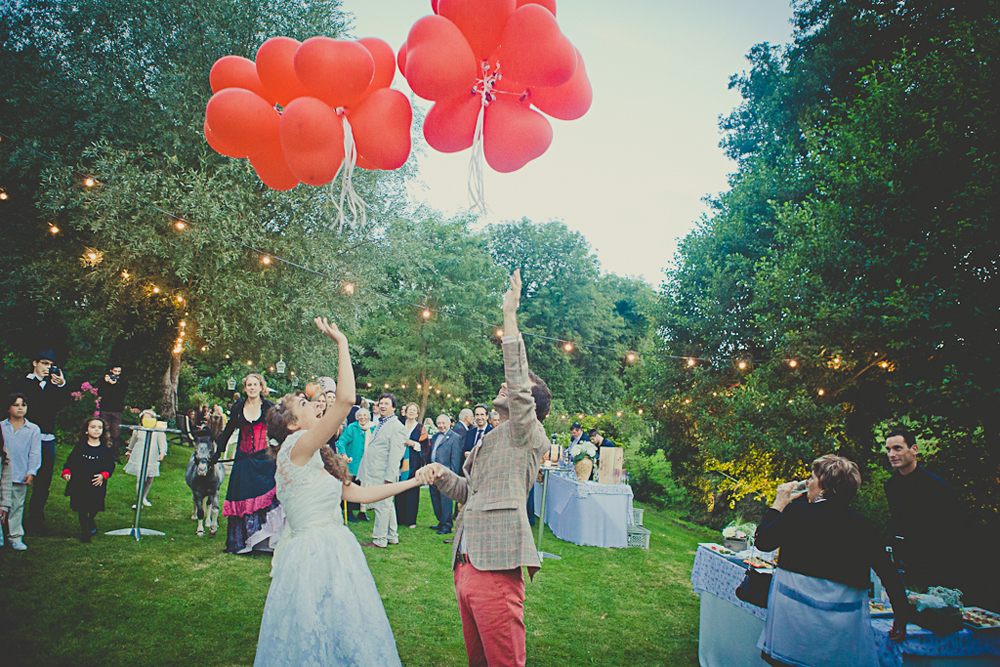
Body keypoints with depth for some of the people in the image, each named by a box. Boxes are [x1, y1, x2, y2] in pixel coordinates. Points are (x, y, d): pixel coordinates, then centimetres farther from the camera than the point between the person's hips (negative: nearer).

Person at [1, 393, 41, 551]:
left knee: (17, 506, 6)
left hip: (20, 476, 0)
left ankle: (16, 537, 14)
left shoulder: (33, 430, 5)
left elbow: (35, 453, 4)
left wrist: (31, 472, -4)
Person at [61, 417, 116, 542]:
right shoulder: (80, 446, 3)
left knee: (96, 506, -8)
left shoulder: (106, 448, 1)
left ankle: (91, 521, 28)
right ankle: (84, 532, 26)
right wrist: (66, 472, -6)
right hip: (79, 484, 1)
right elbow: (70, 461, 9)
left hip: (96, 485, -1)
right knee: (82, 509, 7)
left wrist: (103, 475, -12)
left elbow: (111, 465, 3)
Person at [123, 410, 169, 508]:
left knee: (149, 479, 8)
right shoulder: (138, 431, 7)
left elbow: (162, 442, -2)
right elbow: (133, 442, 25)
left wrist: (162, 453, -18)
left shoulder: (158, 431, 0)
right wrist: (130, 452, 38)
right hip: (139, 457, 0)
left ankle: (144, 498, 29)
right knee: (140, 478, -9)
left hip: (152, 458, 0)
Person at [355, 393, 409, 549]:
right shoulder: (380, 424, 16)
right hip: (375, 474, 9)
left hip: (383, 475, -9)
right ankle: (392, 537, 24)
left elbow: (395, 455, -18)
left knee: (382, 506, -2)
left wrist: (389, 478, -21)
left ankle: (379, 540, 8)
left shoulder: (397, 427, -14)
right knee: (387, 506, 15)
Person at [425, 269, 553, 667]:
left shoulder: (527, 436, -3)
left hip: (496, 568, -8)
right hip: (465, 564, 8)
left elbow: (519, 386, -19)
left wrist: (510, 316, -21)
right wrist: (443, 476, 7)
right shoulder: (487, 443, 22)